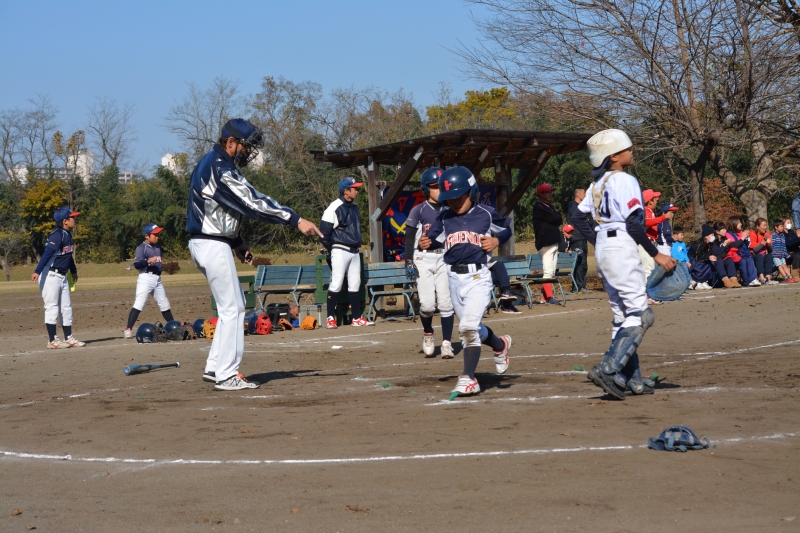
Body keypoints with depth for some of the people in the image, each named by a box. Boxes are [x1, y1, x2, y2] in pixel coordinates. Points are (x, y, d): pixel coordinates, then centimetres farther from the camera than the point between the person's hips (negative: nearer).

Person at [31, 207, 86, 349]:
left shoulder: (67, 235, 11)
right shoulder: (57, 235, -17)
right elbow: (47, 253, -27)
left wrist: (73, 271, 36)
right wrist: (37, 271, -36)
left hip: (62, 276, 10)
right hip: (50, 275, -10)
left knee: (66, 308, 12)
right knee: (52, 308, -5)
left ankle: (69, 338, 19)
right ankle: (52, 340, 0)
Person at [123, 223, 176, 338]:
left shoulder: (157, 247, 16)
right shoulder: (141, 248, -9)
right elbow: (136, 264, -20)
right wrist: (148, 261, -33)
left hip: (157, 278, 8)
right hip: (146, 278, -8)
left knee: (164, 304, 18)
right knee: (139, 304, -17)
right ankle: (128, 329, -21)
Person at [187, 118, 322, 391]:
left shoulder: (212, 164, 15)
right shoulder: (219, 168, -18)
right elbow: (253, 202, -24)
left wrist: (237, 243, 13)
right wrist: (296, 220, -26)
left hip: (208, 243, 10)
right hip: (212, 245, -10)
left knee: (234, 305, 15)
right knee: (232, 308, -6)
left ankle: (215, 368, 17)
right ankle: (226, 375, -3)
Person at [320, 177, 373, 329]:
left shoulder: (354, 207, 11)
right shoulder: (334, 208, -13)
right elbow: (324, 232, -12)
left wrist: (358, 243, 14)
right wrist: (332, 249, -4)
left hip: (354, 252, 8)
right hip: (340, 251, -8)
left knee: (355, 285, 9)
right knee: (336, 284, -7)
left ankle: (357, 318, 13)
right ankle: (330, 318, -1)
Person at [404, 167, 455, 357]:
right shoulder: (418, 211, 0)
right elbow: (409, 238, 1)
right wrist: (409, 262, -7)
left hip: (445, 258, 2)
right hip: (423, 259, -2)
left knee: (446, 304, -3)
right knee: (427, 304, -9)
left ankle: (446, 342, 5)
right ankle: (427, 333, 19)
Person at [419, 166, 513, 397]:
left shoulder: (486, 214, -2)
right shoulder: (444, 218, 6)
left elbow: (507, 229, 11)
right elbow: (432, 238, 5)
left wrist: (496, 241, -8)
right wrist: (424, 244, -18)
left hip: (478, 277, -5)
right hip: (454, 278, 5)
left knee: (468, 327, -17)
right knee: (471, 328, 18)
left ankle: (468, 378, -11)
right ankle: (500, 345, 47)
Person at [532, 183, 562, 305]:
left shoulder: (549, 207, 21)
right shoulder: (539, 207, -10)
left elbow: (558, 220, 17)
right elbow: (555, 219, -16)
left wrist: (558, 219, -3)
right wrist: (560, 218, 3)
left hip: (553, 242, 10)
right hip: (545, 243, -10)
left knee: (551, 271, 10)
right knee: (548, 270, -13)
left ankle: (545, 297, 12)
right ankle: (548, 297, -16)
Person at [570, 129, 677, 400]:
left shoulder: (598, 183, 13)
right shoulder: (624, 181, -12)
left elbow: (577, 218, 16)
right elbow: (633, 224, -19)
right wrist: (656, 255, -14)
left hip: (603, 250, 10)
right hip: (622, 248, -10)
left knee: (622, 315, 12)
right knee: (641, 314, -10)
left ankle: (631, 379, 13)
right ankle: (608, 369, -21)